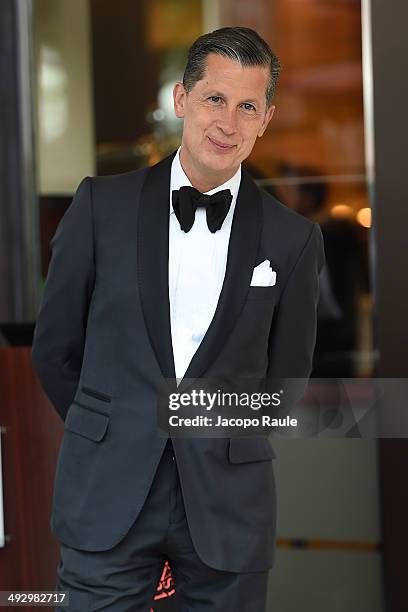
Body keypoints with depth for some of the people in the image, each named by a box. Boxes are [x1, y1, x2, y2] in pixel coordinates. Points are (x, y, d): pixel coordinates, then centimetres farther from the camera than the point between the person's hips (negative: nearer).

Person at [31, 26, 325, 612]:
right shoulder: (103, 203, 0)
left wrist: (218, 443, 10)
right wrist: (113, 434, 10)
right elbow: (54, 347, 6)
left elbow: (286, 373, 10)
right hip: (108, 497, 0)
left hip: (228, 509, 1)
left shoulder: (293, 239, 0)